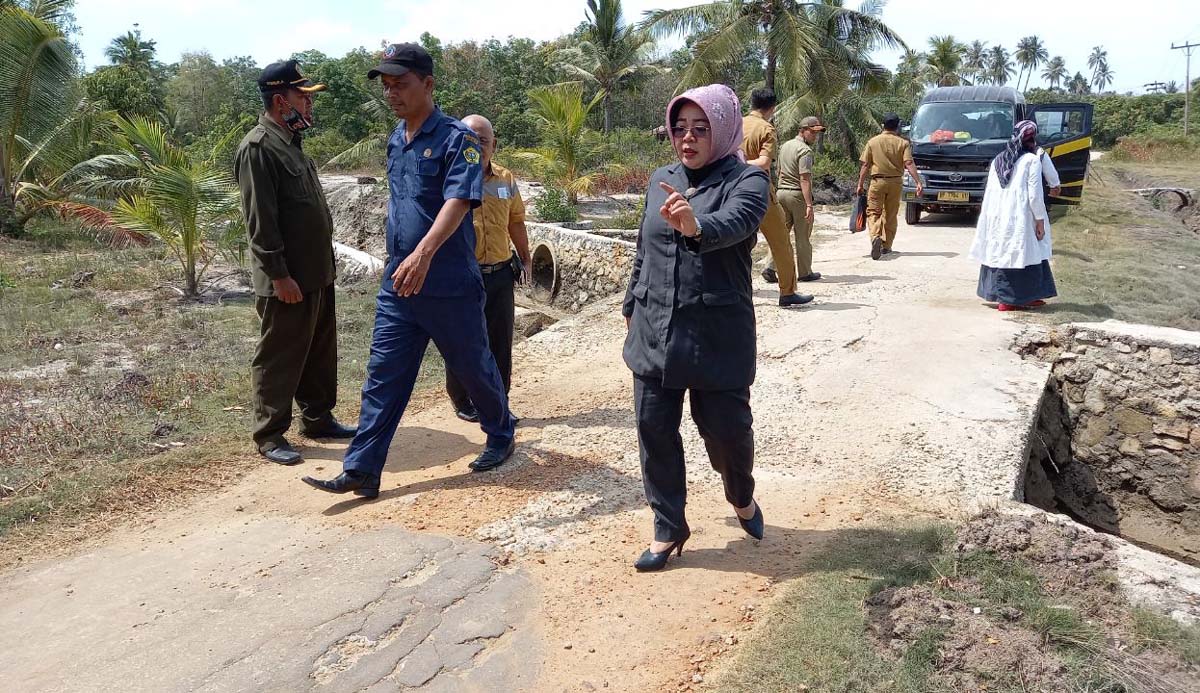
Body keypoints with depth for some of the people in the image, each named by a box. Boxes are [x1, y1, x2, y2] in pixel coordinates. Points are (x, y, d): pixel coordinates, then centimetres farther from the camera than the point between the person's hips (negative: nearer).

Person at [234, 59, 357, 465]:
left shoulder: (291, 143, 15)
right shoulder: (258, 147, -15)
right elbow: (259, 221, -20)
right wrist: (280, 275, -22)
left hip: (317, 274, 9)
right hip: (287, 280, -9)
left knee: (320, 353, 16)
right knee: (279, 358, 0)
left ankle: (318, 419, 29)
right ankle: (269, 436, 11)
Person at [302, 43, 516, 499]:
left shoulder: (457, 139, -12)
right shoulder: (395, 140, 12)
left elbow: (458, 202, -26)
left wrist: (424, 253, -41)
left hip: (450, 285, -6)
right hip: (397, 283, 6)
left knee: (473, 367, 11)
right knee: (383, 376, 4)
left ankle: (501, 436, 35)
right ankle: (361, 470, 7)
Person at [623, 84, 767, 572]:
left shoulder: (747, 180, -8)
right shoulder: (661, 180, 9)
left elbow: (733, 225, -31)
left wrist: (696, 226, -52)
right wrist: (631, 307, 21)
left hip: (718, 335, -4)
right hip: (653, 332, 5)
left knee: (726, 428, 5)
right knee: (655, 430, 6)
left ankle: (742, 497, 38)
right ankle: (668, 528, 23)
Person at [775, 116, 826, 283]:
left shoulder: (784, 146, 13)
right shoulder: (805, 150, -14)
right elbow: (804, 179, -21)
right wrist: (809, 205, -24)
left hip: (781, 192, 7)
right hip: (798, 195, -7)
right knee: (803, 237, 3)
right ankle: (804, 273, 11)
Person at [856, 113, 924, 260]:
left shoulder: (873, 142, 0)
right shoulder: (903, 143, -1)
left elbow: (865, 165, -2)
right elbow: (909, 164, -12)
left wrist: (860, 184, 4)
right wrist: (919, 182, -15)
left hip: (877, 182, -1)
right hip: (895, 182, 1)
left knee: (873, 212, 2)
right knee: (890, 215, 13)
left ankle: (876, 237, -26)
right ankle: (886, 246, 21)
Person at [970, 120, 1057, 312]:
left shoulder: (998, 160, 12)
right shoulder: (1032, 160, -7)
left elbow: (989, 192, 12)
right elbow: (1034, 194, -11)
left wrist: (992, 217, 17)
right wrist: (1040, 220, -5)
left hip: (997, 217, 6)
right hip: (1020, 218, -6)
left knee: (999, 253, 11)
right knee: (1019, 254, 0)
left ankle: (998, 294, 15)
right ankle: (1010, 299, 0)